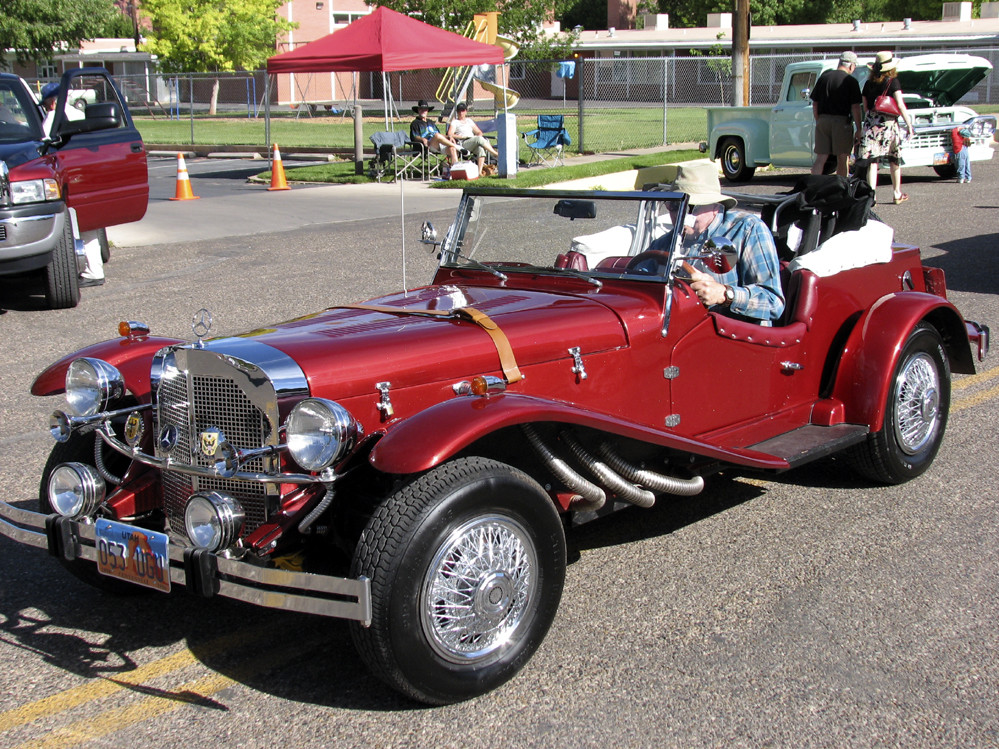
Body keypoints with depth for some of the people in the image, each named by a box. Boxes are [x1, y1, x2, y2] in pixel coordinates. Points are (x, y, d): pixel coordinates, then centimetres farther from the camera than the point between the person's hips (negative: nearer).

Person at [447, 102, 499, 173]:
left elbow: (479, 132, 27)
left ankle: (480, 171, -46)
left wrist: (479, 135, 3)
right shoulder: (454, 122, 15)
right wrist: (462, 136, -9)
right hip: (463, 144, -4)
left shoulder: (469, 120, 28)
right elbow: (450, 134, 0)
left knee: (481, 148, -34)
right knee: (479, 139, -34)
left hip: (474, 143, 4)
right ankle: (496, 154, -31)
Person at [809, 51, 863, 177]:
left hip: (823, 120, 4)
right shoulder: (851, 81, -5)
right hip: (842, 121, -4)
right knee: (842, 160, 7)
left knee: (820, 159, 4)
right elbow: (855, 107, -8)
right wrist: (859, 129, -4)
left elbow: (815, 103, 11)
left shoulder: (823, 77, 9)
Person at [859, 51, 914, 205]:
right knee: (894, 160, 14)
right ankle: (897, 194, 25)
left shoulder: (868, 84, 6)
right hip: (889, 122, -2)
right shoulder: (893, 82, -5)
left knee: (872, 161, 0)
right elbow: (900, 105, -9)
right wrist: (909, 124, -5)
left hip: (871, 122, 2)